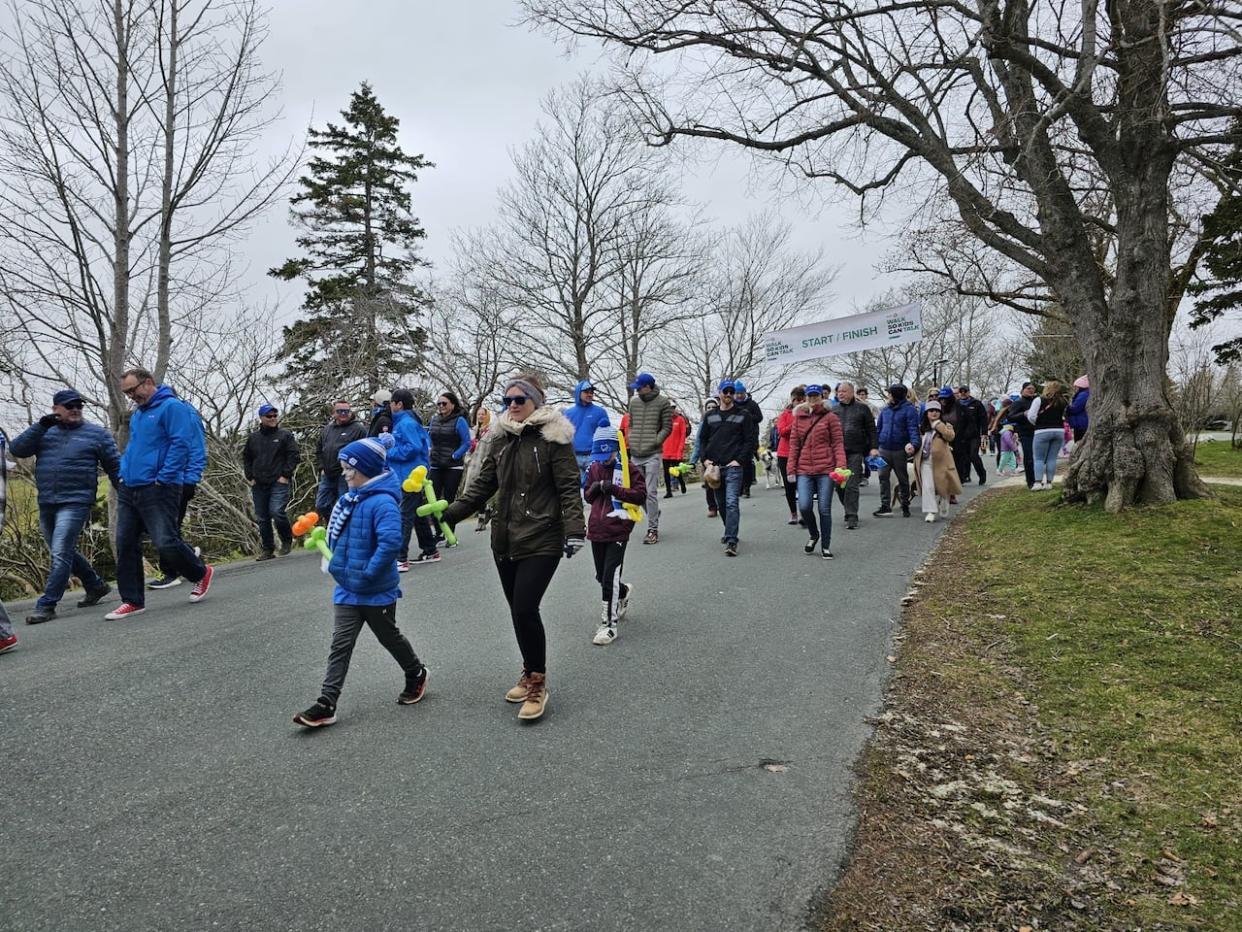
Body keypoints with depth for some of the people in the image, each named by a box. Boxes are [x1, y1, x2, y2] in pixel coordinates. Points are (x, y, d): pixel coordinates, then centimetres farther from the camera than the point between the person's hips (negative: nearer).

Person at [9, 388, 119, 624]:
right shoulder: (44, 433, 12)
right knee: (64, 553, 16)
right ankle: (96, 586, 32)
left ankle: (46, 605, -7)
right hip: (46, 504, 5)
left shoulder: (96, 434, 4)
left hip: (75, 503, -5)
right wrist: (40, 426, -11)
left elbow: (115, 466, 6)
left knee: (60, 554, -12)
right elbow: (16, 449, -1)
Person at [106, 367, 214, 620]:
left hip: (158, 489, -8)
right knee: (125, 546, 5)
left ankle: (202, 573, 16)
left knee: (166, 543, -10)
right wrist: (124, 473, 13)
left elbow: (181, 445, -16)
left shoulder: (172, 407, -8)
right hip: (128, 490, 8)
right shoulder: (137, 414, 19)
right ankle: (133, 601, 14)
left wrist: (163, 479, -17)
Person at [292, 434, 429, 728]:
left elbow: (391, 542, -33)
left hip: (377, 591, -7)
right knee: (340, 645, 3)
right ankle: (326, 705, 3)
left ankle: (416, 674, 38)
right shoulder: (350, 498, 5)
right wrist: (337, 563, 8)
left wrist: (367, 574, -27)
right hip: (347, 588, 7)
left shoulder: (382, 502, -23)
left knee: (389, 637, 14)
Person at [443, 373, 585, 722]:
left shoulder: (553, 437, -6)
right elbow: (483, 484, 12)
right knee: (519, 611, 12)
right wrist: (449, 513, 2)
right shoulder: (501, 439, 12)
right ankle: (530, 675, 30)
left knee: (525, 609, -13)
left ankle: (537, 683, 5)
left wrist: (574, 530, -20)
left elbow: (569, 487, -11)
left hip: (541, 540, -6)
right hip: (505, 540, 6)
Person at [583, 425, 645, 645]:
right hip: (597, 529, 6)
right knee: (601, 576, 17)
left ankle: (609, 625, 0)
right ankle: (623, 592, 48)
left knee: (610, 578, -8)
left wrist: (614, 489, -21)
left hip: (618, 530, -6)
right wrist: (594, 489, -6)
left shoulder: (626, 469, -8)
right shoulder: (593, 468, 9)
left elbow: (641, 495, -12)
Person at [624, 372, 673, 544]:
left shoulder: (663, 402, -3)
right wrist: (630, 442, 7)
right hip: (635, 455, 5)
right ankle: (654, 513, 36)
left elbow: (667, 427, -2)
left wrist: (654, 442, -11)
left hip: (652, 454, -5)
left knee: (651, 492, -8)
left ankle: (653, 530, -3)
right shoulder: (634, 402, 11)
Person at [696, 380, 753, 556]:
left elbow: (750, 440, 0)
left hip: (733, 467, -5)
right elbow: (702, 439, 17)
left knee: (732, 503, -16)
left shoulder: (743, 415, 3)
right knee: (721, 504, 13)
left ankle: (731, 541, -20)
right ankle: (730, 532, 32)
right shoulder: (710, 416, 14)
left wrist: (739, 459, -10)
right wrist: (705, 459, 2)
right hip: (714, 467, 5)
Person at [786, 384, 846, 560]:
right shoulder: (799, 417, 11)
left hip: (825, 469, -2)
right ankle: (814, 535, 18)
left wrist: (841, 466, -13)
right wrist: (791, 469, 5)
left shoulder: (830, 417, 2)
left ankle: (825, 545, 16)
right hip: (804, 469, 2)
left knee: (824, 509, 2)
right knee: (804, 506, -10)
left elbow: (838, 443, -1)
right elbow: (794, 444, 10)